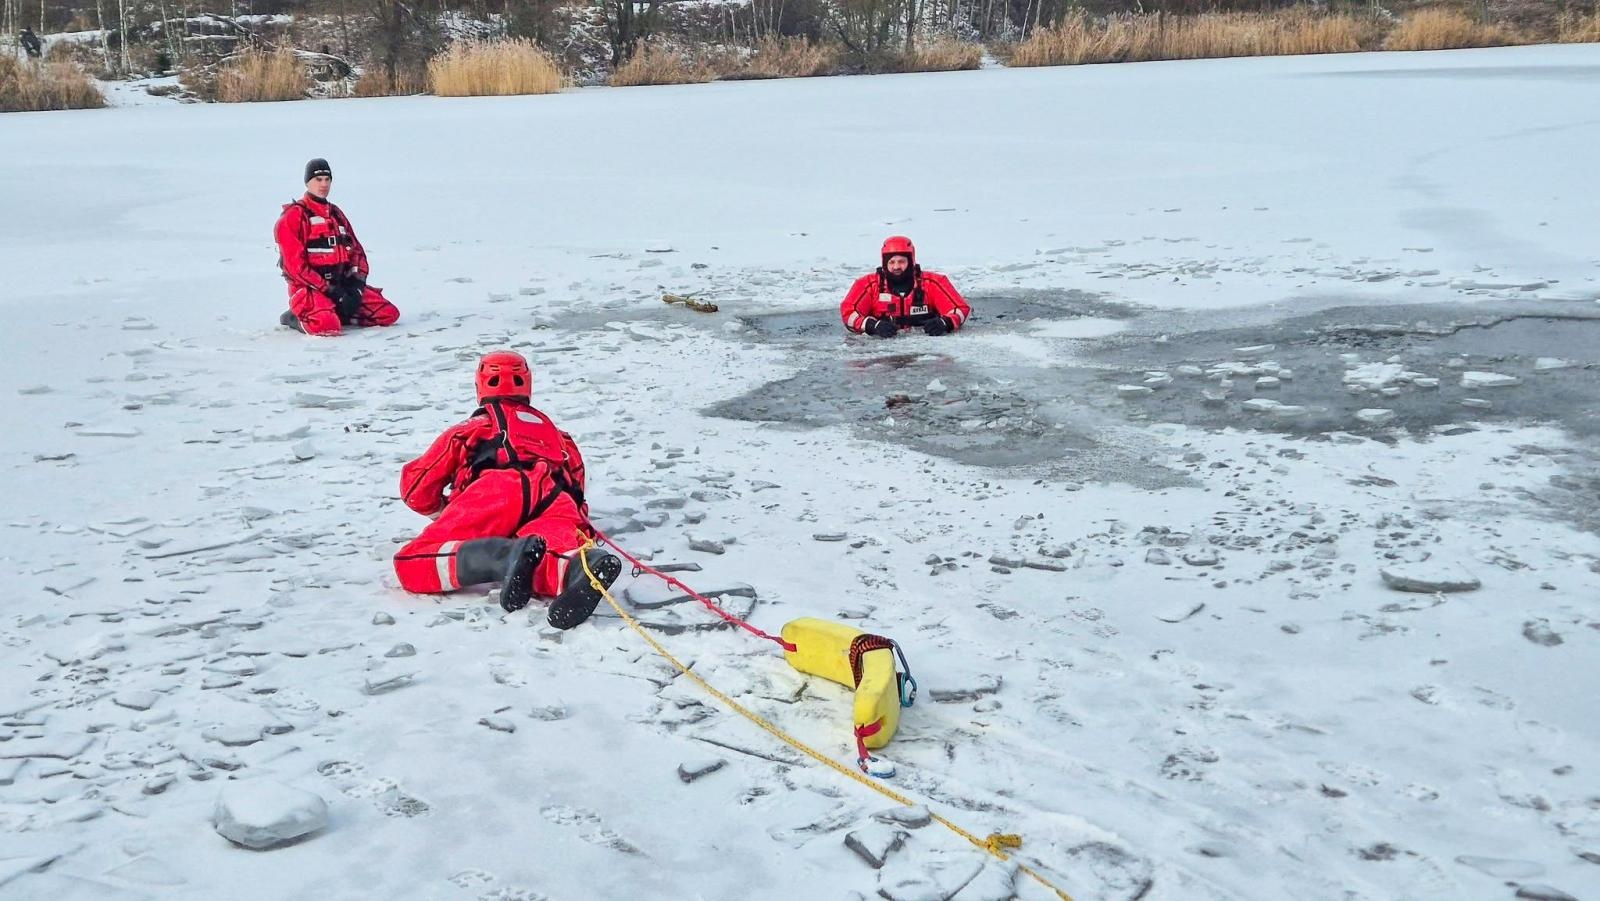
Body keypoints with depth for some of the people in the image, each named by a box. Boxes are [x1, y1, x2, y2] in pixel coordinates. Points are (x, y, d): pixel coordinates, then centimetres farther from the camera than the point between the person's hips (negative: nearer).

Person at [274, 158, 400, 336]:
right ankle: (296, 318, -3)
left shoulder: (337, 214, 19)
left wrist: (357, 283, -3)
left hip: (341, 284, 6)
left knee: (389, 314, -9)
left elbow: (357, 250, 15)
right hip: (309, 288, -6)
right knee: (327, 325, -36)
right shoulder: (293, 216, -4)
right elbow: (295, 264, -13)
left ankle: (339, 313, 6)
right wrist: (328, 289, -18)